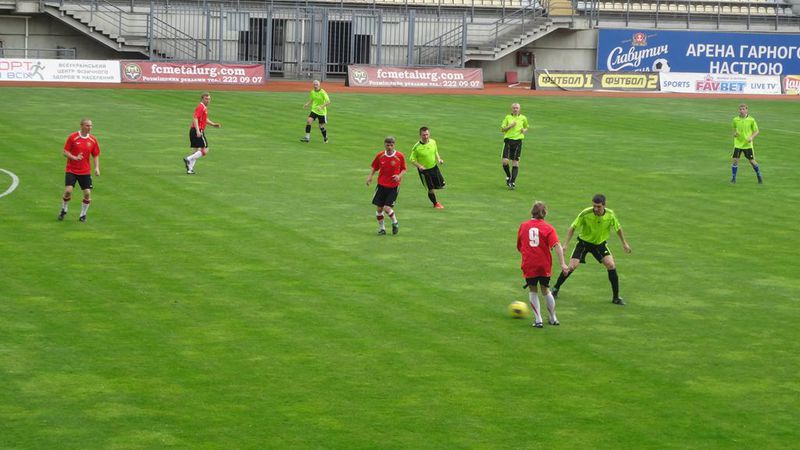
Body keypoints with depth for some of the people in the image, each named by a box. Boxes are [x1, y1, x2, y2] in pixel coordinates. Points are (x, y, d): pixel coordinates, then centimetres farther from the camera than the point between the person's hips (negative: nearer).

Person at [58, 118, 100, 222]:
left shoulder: (93, 140, 1)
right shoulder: (72, 137, -8)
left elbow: (96, 155, 9)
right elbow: (65, 152, -5)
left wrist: (97, 168, -6)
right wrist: (75, 158, -23)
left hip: (85, 171, 3)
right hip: (71, 170, -3)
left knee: (87, 193, -6)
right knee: (68, 190, -16)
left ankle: (83, 214, 15)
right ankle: (63, 210, 11)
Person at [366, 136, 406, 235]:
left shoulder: (400, 156, -7)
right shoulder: (380, 156, -2)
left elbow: (404, 169, 3)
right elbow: (374, 167, 12)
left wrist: (399, 176, -16)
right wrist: (370, 176, -5)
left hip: (393, 186, -3)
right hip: (381, 185, 3)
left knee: (387, 208, -12)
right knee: (379, 208, 2)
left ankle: (395, 223, 16)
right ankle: (381, 228, 21)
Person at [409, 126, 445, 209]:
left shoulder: (433, 142, -5)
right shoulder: (417, 147, -20)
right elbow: (412, 159, -12)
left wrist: (438, 159, -5)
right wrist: (419, 166, -27)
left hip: (434, 167, 5)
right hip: (424, 171, -5)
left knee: (441, 186, 7)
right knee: (431, 189, 3)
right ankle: (435, 204, 28)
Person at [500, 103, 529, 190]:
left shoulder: (523, 118, 10)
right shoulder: (508, 117, 7)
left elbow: (526, 128, 24)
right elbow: (502, 129, 5)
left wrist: (524, 130, 1)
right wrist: (510, 126, -11)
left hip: (518, 141, 0)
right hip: (508, 140, 0)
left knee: (515, 162, -3)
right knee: (505, 161, -11)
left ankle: (512, 182, 1)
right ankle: (508, 176, 16)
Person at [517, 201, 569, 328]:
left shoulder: (523, 226, 3)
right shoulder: (548, 228, -3)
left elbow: (519, 247, 12)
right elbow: (557, 246, -15)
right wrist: (562, 264, -19)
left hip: (529, 265, 0)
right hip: (545, 265, 0)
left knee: (533, 291, 14)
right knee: (545, 290, 18)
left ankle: (538, 320, 5)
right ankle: (553, 318, 27)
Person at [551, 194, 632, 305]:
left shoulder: (610, 215, -18)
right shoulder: (585, 214, -26)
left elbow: (618, 228, 2)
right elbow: (573, 228, -16)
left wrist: (624, 243, 9)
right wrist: (566, 244, -21)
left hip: (600, 243, 2)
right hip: (584, 242, -2)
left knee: (611, 265, -13)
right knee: (572, 266, -12)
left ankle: (616, 297, 0)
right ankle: (556, 289, 12)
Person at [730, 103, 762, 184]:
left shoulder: (751, 120, -6)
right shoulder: (735, 120, 0)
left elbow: (756, 131, 2)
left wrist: (751, 137, -16)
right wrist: (735, 133, -5)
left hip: (748, 144, -2)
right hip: (738, 143, 2)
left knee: (751, 160, 4)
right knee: (735, 160, -8)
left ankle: (759, 175, 27)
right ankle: (733, 178, 6)